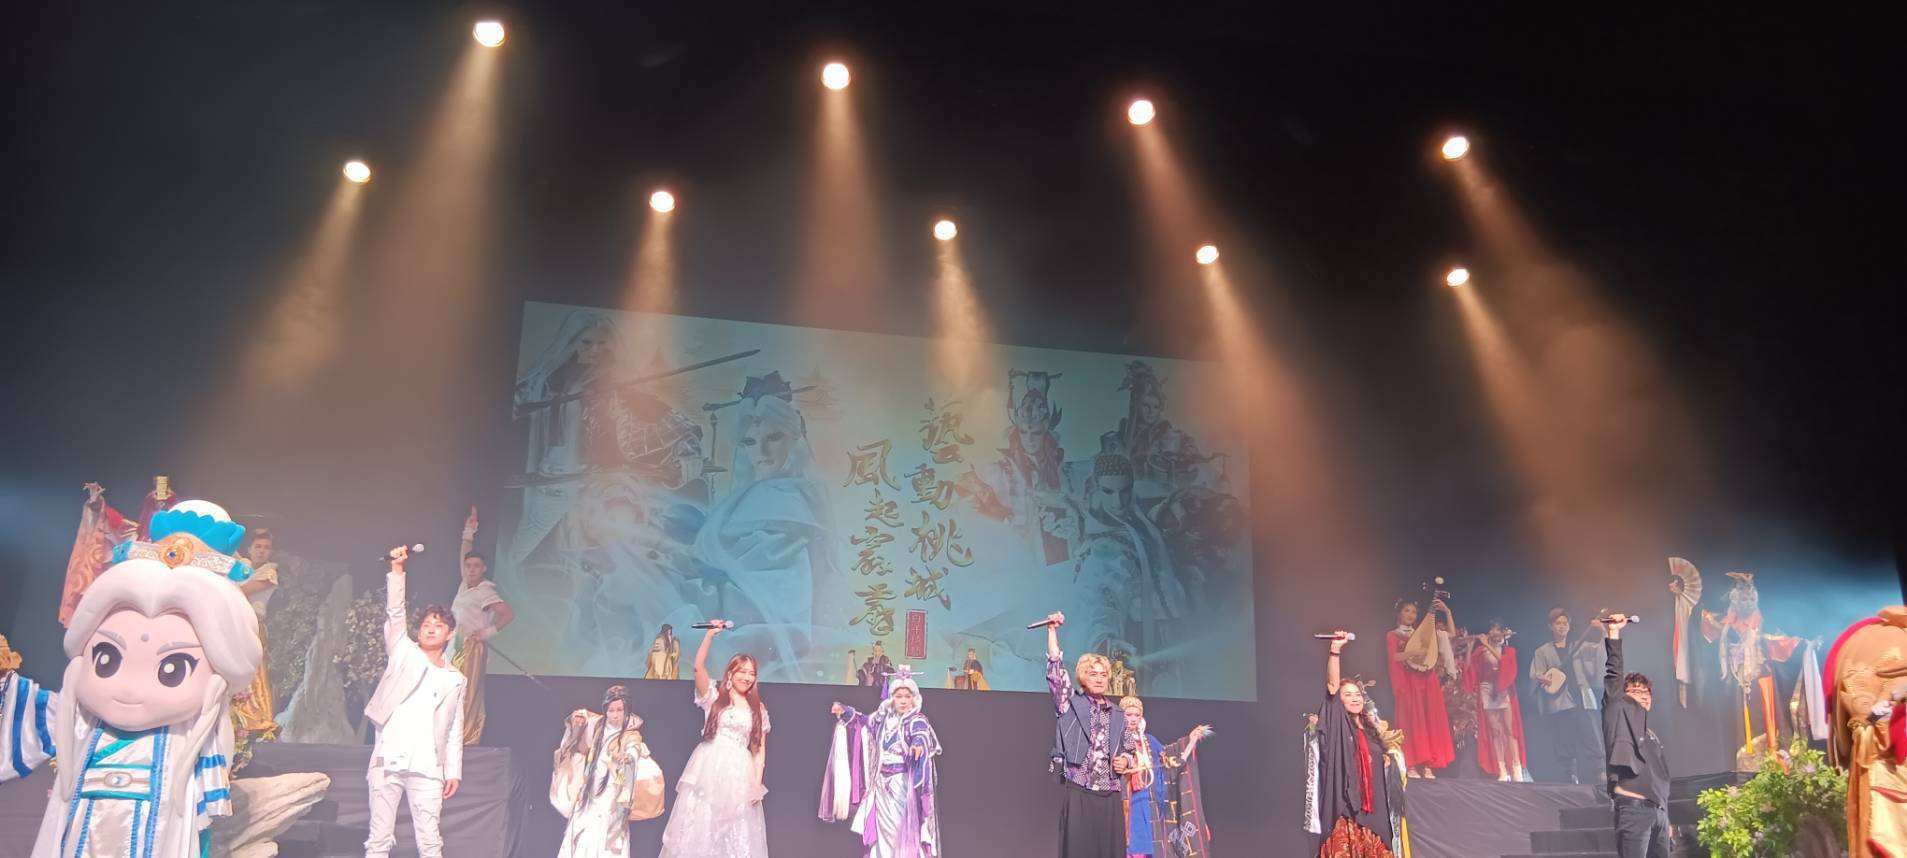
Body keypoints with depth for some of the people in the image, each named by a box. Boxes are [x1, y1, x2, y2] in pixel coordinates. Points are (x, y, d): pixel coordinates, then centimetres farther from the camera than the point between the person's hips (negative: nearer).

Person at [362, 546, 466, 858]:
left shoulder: (456, 679, 15)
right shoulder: (403, 653, 10)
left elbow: (455, 729, 13)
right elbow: (395, 613, -3)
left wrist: (454, 771, 5)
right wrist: (397, 569, -13)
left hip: (427, 767, 1)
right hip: (388, 760, -1)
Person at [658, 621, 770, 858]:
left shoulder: (758, 710, 11)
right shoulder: (713, 696, 5)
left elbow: (760, 749, 8)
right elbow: (699, 666, -11)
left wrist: (757, 783, -1)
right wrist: (710, 635, -18)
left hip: (739, 775, 2)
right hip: (708, 771, -2)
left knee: (738, 838, 4)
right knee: (698, 831, 0)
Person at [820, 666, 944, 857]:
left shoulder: (917, 720, -10)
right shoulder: (883, 717, 9)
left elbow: (921, 734, -31)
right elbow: (863, 722, 26)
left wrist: (919, 743, -54)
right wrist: (845, 713, 12)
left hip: (902, 784, -6)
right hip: (881, 783, 6)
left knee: (902, 829, -7)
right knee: (881, 829, 10)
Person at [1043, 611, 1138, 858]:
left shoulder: (1117, 715, 15)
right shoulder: (1071, 702, 4)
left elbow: (1128, 751, 25)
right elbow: (1055, 668, -6)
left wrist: (1125, 761, 2)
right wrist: (1052, 630, -11)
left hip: (1110, 794, 4)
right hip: (1077, 791, -4)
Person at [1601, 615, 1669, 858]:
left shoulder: (1652, 736, 27)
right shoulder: (1621, 713, 6)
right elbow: (1613, 676, -7)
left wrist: (1666, 817, 22)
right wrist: (1614, 633, -11)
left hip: (1659, 811, 8)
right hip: (1634, 807, -8)